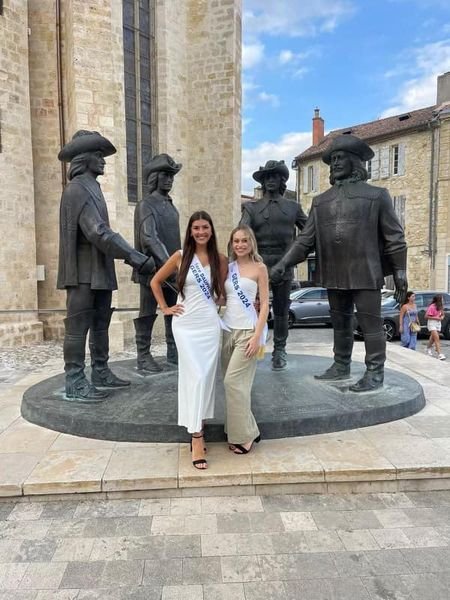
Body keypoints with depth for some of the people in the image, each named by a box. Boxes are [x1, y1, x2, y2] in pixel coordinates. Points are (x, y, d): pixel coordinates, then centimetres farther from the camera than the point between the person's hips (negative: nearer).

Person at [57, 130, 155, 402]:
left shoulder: (92, 187, 17)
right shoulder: (78, 188, -13)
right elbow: (98, 232, -23)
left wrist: (131, 255, 13)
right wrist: (136, 257, -24)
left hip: (98, 270, 10)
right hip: (84, 272, -10)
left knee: (100, 324, 14)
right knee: (78, 327, -3)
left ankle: (101, 373, 24)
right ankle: (75, 383, 5)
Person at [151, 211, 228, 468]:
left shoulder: (220, 259, 4)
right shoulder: (180, 256, 1)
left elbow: (224, 292, 12)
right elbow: (155, 282, 12)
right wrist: (165, 308, 6)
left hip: (210, 324, 2)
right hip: (186, 324, -2)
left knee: (207, 377, 5)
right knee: (195, 376, -8)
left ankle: (198, 429, 21)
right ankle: (197, 437, -1)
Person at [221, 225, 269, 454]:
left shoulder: (259, 268, -1)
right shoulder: (228, 267, 11)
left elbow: (264, 304, -5)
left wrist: (257, 336, -13)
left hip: (247, 330, -5)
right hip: (227, 329, 5)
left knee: (233, 381, -8)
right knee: (231, 382, 7)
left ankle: (244, 435, 7)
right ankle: (246, 431, 22)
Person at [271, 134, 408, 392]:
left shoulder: (377, 195, 3)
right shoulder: (320, 201, 12)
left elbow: (395, 237, 1)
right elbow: (306, 239, 6)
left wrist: (400, 272, -5)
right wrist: (283, 264, -6)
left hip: (365, 273, -4)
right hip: (334, 275, 4)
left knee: (371, 323, 0)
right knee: (340, 323, 13)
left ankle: (375, 373, 10)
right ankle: (341, 366, 25)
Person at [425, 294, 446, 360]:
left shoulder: (440, 306, 6)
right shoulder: (432, 307, -19)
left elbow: (442, 314, 20)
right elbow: (427, 316, -18)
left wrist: (442, 317, -3)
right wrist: (436, 318, -21)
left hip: (438, 323, 8)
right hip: (432, 323, -8)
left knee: (433, 338, 20)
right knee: (437, 338, -15)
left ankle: (428, 348, 42)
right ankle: (439, 354, -18)